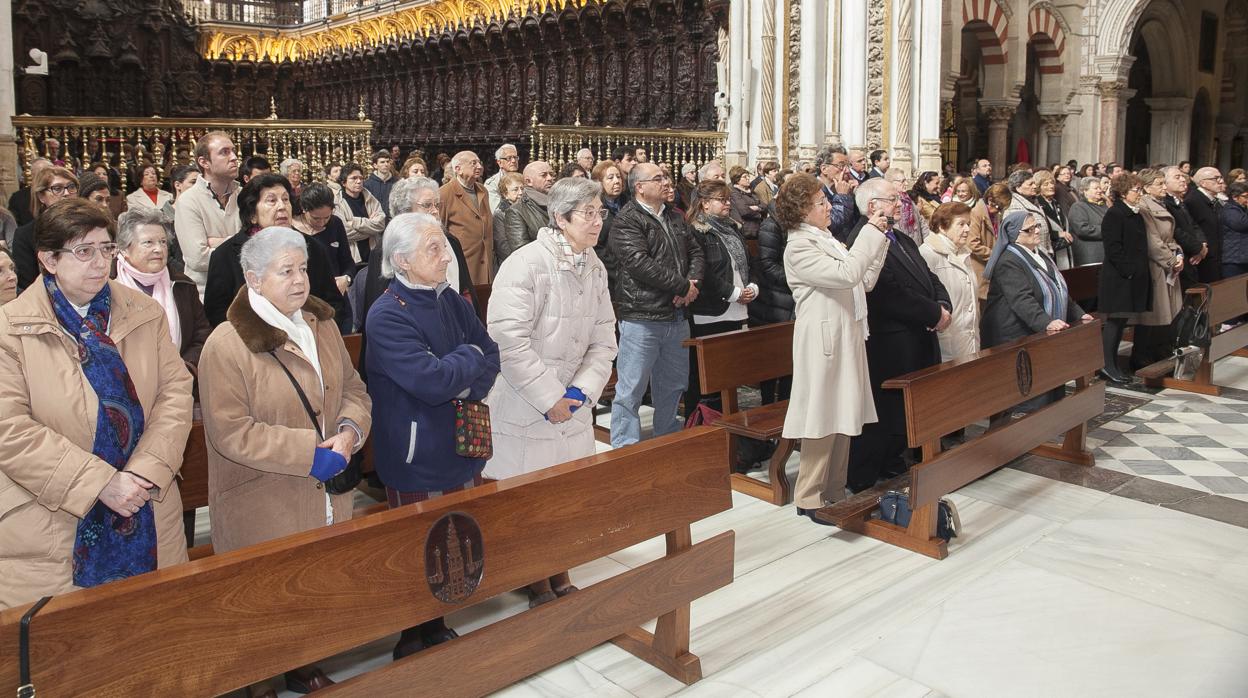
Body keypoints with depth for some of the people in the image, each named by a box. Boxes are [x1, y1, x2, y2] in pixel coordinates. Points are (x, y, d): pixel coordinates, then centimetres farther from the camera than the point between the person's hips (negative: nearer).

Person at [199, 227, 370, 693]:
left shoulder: (321, 325, 6)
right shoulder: (227, 345, -15)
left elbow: (353, 389, 11)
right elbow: (232, 432, -18)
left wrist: (349, 431, -11)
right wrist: (309, 452, -21)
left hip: (325, 497, 6)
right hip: (263, 508, -6)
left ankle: (303, 667, 39)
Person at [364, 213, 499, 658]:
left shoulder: (451, 301, 6)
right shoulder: (386, 316, -17)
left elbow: (491, 356, 3)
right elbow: (434, 380, -26)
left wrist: (467, 386, -16)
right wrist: (470, 357, -9)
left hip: (463, 448, 7)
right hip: (417, 459, -7)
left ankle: (436, 627, 37)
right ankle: (415, 640, 30)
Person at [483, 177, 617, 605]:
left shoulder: (595, 268, 4)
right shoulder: (525, 264, -18)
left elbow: (603, 339, 6)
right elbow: (508, 339, -23)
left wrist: (584, 389, -9)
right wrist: (549, 398, -20)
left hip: (572, 404, 6)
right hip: (524, 407, -6)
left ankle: (561, 577, 34)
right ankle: (538, 587, 25)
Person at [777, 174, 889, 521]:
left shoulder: (827, 240, 16)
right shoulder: (798, 248, -13)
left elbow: (865, 280, 12)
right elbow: (847, 274, -23)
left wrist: (878, 236, 5)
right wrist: (871, 232, -15)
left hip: (847, 338, 9)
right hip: (823, 341, -9)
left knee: (843, 417, 12)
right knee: (823, 418, -3)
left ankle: (834, 492, 22)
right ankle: (810, 498, 8)